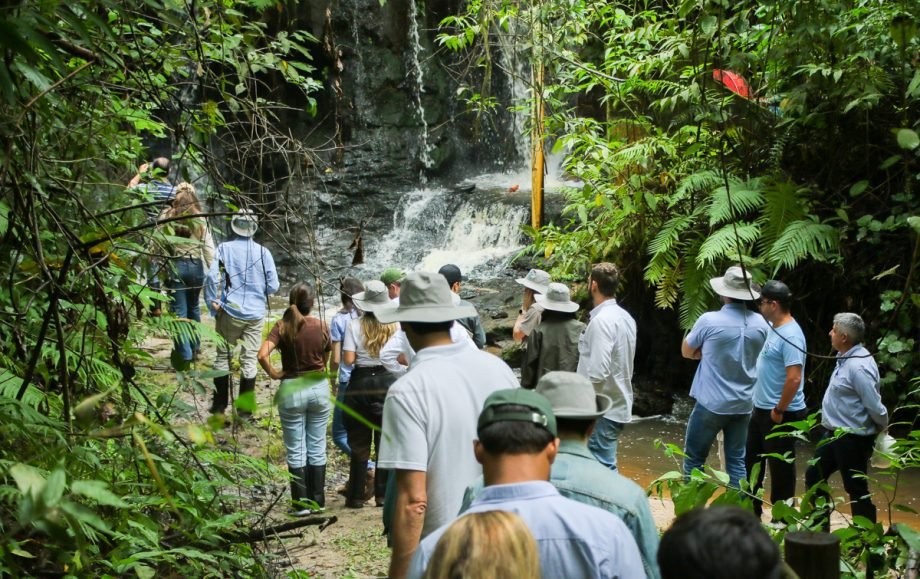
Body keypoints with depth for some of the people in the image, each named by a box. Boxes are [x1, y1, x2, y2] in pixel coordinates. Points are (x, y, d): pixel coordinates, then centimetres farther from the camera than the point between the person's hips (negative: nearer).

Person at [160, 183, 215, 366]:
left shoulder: (167, 216, -3)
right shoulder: (200, 219, 1)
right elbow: (209, 249, 1)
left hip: (175, 265, -2)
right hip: (196, 266, 2)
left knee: (179, 311, 3)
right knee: (194, 307, 21)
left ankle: (184, 354, 3)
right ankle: (194, 347, 30)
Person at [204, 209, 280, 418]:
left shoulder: (224, 248, -7)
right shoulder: (263, 252, -4)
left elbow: (212, 277, -15)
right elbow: (273, 285, -2)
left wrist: (213, 303, -4)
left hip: (230, 312, -1)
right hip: (255, 314, 1)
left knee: (223, 357, 11)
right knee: (249, 359, 8)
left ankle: (219, 405, 17)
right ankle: (245, 408, 12)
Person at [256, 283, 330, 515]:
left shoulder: (283, 327, -11)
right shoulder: (321, 327, -5)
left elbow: (263, 354, -23)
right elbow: (326, 357, 5)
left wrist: (273, 373, -9)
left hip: (291, 390, -2)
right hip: (319, 387, 2)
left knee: (296, 451, 8)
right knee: (317, 448, 13)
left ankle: (301, 503, 11)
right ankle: (318, 500, 18)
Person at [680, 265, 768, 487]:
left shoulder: (709, 320, -13)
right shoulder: (761, 324, -1)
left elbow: (686, 352, 1)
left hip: (712, 403, -4)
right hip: (743, 405, 4)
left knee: (694, 459, 7)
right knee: (737, 461, 11)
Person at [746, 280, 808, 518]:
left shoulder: (790, 335, -22)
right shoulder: (771, 327, 8)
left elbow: (794, 378, -27)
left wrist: (779, 411, -21)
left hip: (781, 415, -10)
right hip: (760, 409, 10)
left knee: (780, 468, 3)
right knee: (751, 460, 19)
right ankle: (752, 511, 33)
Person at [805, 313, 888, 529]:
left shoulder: (858, 366, -24)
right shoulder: (846, 359, 8)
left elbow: (875, 406, -22)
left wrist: (883, 429, -6)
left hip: (852, 438, -10)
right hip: (834, 434, 10)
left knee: (856, 490, 0)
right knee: (814, 476, 18)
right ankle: (820, 529, 30)